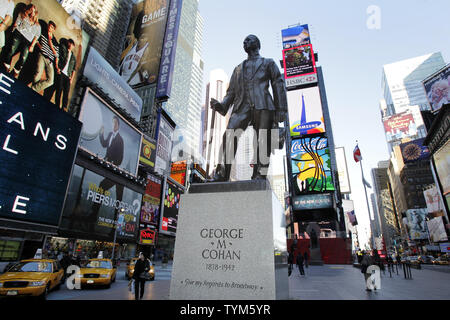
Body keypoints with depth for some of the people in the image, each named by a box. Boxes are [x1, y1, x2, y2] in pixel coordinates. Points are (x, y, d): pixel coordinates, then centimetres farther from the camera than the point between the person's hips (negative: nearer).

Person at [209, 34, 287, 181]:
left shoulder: (268, 63, 24)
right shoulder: (238, 69, 34)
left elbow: (278, 86, 11)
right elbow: (231, 92, 23)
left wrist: (281, 110, -4)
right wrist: (221, 105, 2)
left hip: (263, 105, -1)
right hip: (242, 107, 2)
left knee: (263, 141, -14)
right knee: (229, 135, -22)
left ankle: (259, 177, -15)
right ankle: (222, 173, -25)